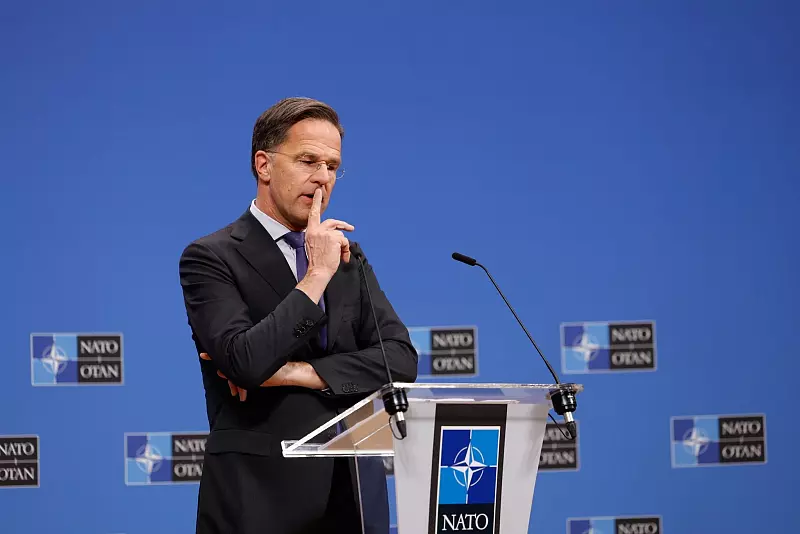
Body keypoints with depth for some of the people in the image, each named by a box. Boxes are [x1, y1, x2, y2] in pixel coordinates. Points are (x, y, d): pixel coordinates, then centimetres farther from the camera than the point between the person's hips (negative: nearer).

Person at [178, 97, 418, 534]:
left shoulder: (347, 256, 12)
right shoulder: (210, 258, -5)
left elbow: (401, 359, 0)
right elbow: (246, 363, -19)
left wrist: (297, 373, -12)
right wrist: (316, 276, -17)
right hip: (260, 496, -5)